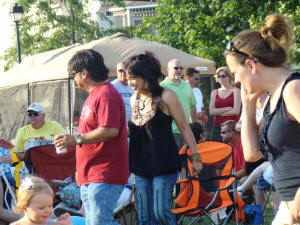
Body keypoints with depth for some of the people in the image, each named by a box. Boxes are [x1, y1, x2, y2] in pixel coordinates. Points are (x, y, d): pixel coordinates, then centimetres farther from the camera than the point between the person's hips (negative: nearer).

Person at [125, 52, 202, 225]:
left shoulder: (166, 96, -8)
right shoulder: (134, 98, 9)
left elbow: (185, 128, -4)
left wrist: (196, 157, -3)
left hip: (164, 163, -6)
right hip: (141, 163, 6)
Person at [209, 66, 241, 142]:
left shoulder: (235, 91, 4)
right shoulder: (214, 93, 15)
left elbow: (236, 111, -6)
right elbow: (211, 111, 3)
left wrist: (218, 112, 0)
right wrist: (228, 108, -5)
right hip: (217, 128, 3)